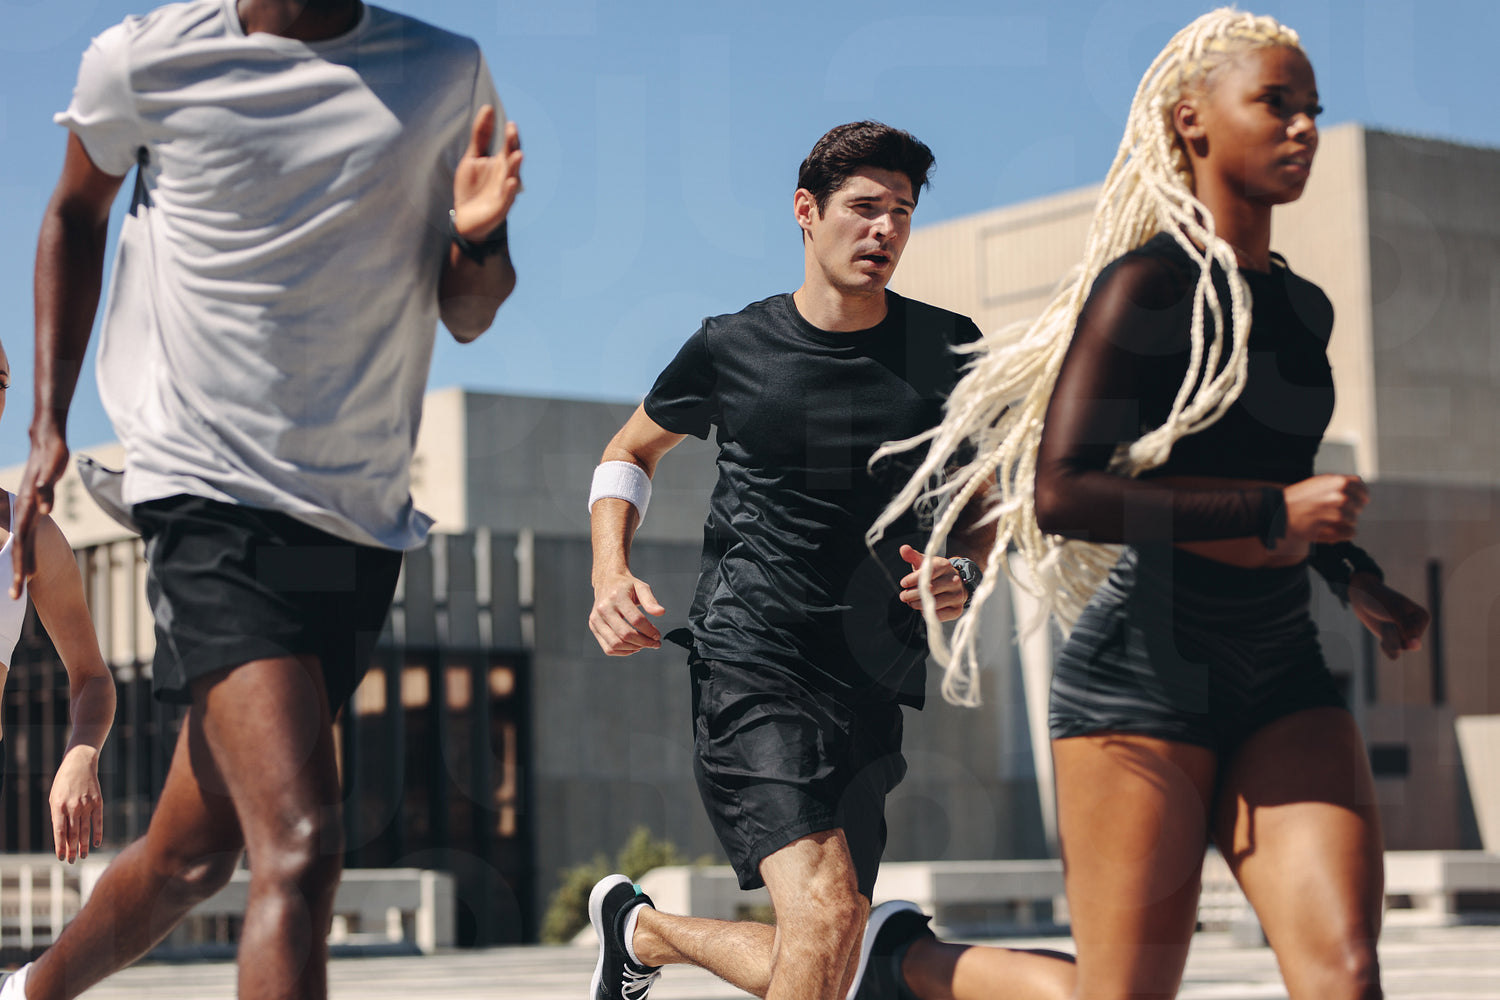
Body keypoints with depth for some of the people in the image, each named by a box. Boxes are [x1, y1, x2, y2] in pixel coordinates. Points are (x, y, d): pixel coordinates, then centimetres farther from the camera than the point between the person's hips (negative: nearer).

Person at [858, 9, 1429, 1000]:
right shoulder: (1146, 284, -10)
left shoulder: (1306, 309, 14)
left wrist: (1360, 581, 18)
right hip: (1141, 681, -6)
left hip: (1284, 685, 6)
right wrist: (1272, 512, -20)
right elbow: (1062, 495, -19)